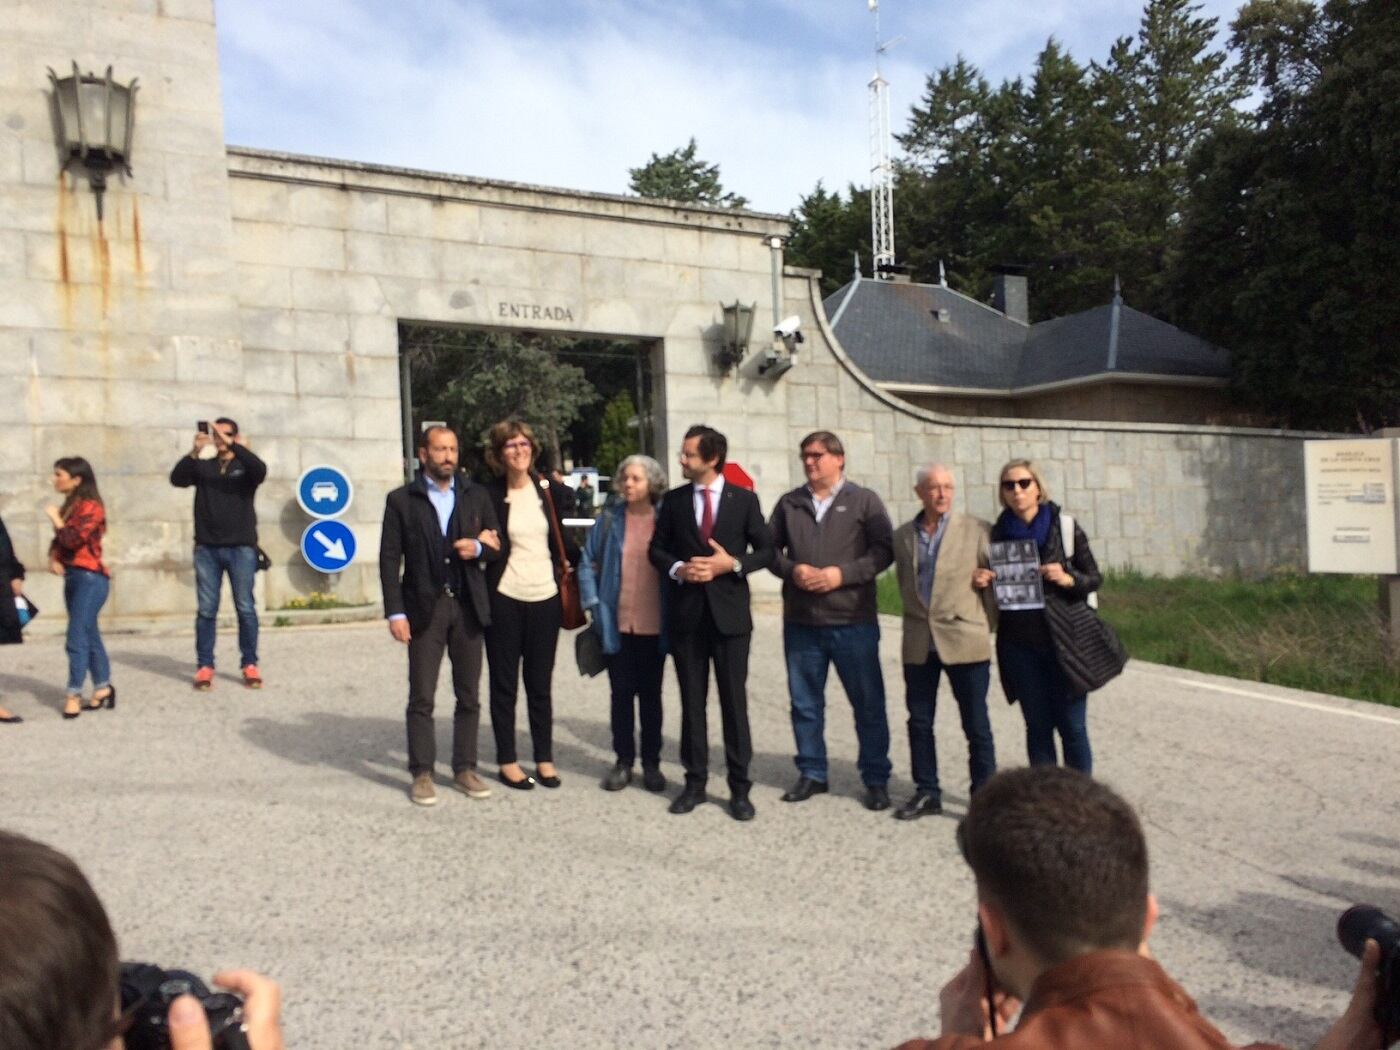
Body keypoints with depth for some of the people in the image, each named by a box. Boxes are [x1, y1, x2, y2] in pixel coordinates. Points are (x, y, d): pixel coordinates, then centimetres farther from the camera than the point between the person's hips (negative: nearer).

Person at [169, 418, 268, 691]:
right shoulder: (202, 466, 11)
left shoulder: (245, 467, 7)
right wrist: (195, 451, -22)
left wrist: (232, 445, -24)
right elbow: (176, 479, -7)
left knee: (245, 608, 1)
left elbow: (261, 469, -16)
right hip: (207, 548, 1)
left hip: (241, 548, -1)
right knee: (207, 610, 2)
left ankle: (250, 665, 7)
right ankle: (204, 667, 7)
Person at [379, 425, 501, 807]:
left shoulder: (476, 496, 9)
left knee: (469, 695, 8)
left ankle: (465, 769, 19)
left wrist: (479, 548, -11)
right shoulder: (401, 500, 1)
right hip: (425, 608, -2)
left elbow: (497, 544, 13)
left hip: (468, 607, 3)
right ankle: (421, 774, 12)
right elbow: (390, 559, -3)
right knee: (421, 697, 2)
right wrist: (395, 612, -10)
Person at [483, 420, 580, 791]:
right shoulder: (490, 495, -5)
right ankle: (507, 761, 18)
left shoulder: (549, 490, 4)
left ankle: (545, 759, 21)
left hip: (545, 597, 3)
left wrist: (579, 559, 14)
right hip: (504, 599, -3)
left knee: (540, 683, 12)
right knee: (504, 684, 8)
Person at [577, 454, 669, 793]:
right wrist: (593, 604, -3)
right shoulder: (610, 518, 0)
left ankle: (651, 762, 21)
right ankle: (623, 761, 20)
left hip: (653, 624, -1)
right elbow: (587, 563, 5)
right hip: (618, 622, 1)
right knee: (621, 694, 9)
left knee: (651, 695, 11)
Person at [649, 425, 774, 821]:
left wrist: (733, 563, -13)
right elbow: (657, 549, 9)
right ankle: (695, 782, 19)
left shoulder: (744, 499, 2)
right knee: (692, 701, 8)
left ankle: (739, 788, 11)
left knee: (734, 701, 2)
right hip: (686, 612, 2)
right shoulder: (673, 500, 6)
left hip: (729, 611, -2)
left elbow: (766, 550, 3)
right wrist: (679, 568, -10)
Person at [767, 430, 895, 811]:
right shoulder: (789, 503, 10)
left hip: (853, 621, -3)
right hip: (800, 621, 3)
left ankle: (876, 779, 16)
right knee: (805, 703, 11)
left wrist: (842, 573, -15)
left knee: (868, 704, 4)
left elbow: (883, 550, -4)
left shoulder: (864, 501, 1)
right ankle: (811, 774, 25)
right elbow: (770, 548, 10)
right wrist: (792, 570, -10)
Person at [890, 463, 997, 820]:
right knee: (919, 721, 10)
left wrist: (986, 628, 2)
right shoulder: (902, 536, 8)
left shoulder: (977, 530, -2)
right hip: (919, 643, 4)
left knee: (976, 724, 3)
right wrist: (918, 619, 9)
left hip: (965, 641, -3)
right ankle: (926, 793, 23)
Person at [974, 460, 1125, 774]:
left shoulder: (1065, 527, -1)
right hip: (1020, 644, 2)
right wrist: (983, 581, -6)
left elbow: (1095, 578, 2)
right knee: (1038, 727, 8)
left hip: (1066, 640, -2)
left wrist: (1068, 579, -17)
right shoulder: (998, 533, 5)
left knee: (1072, 727, 0)